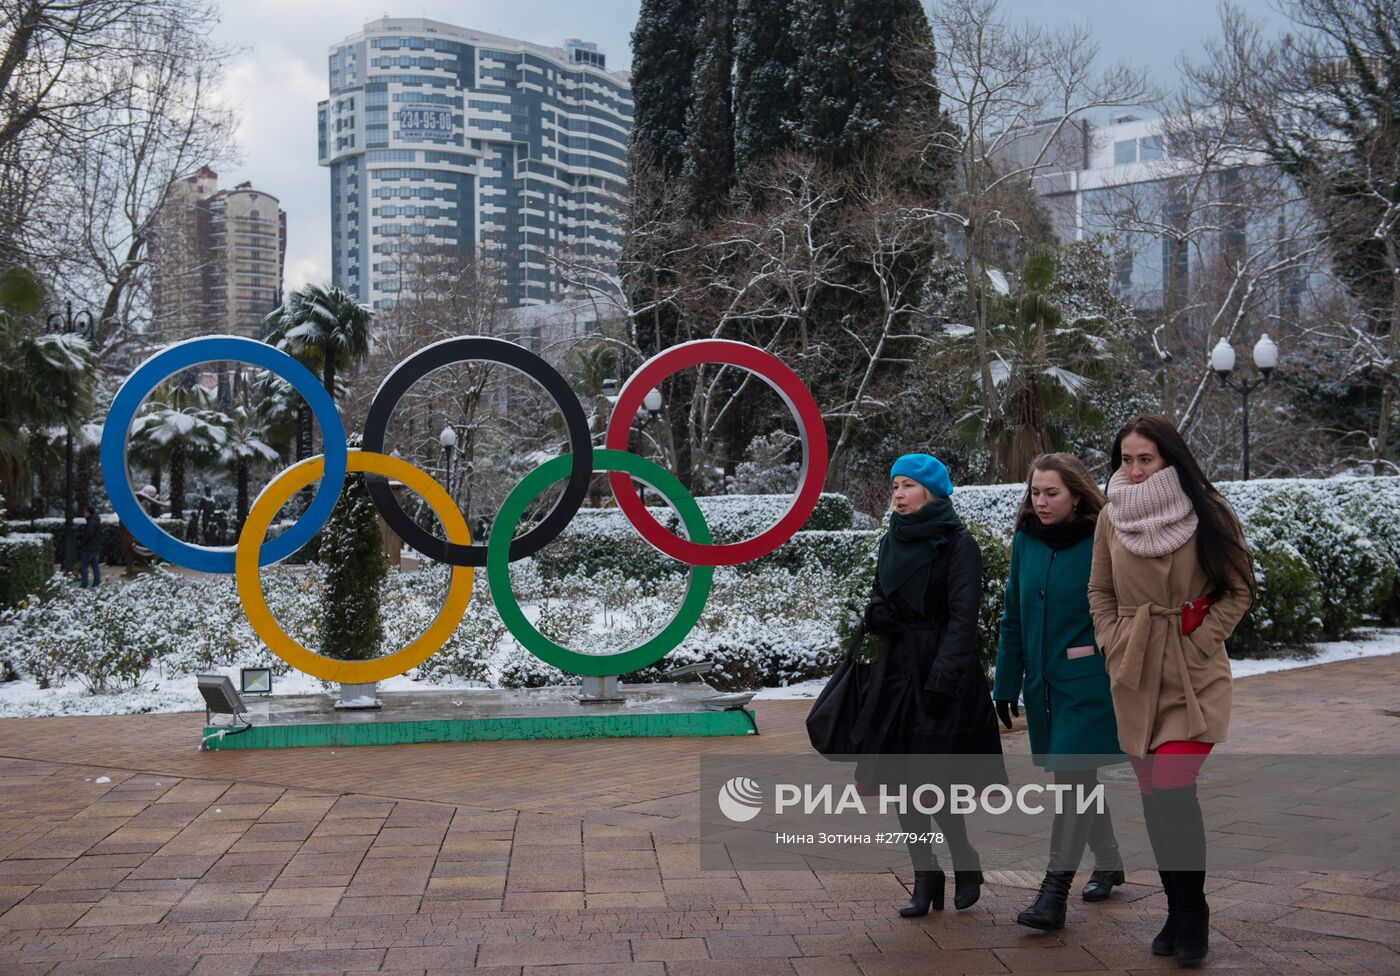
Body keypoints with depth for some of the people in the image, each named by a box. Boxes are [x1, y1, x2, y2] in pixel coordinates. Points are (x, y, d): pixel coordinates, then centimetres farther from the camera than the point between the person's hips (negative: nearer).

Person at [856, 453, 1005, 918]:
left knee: (933, 783, -8)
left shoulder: (958, 544, -8)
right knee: (903, 783, 5)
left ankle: (966, 864, 16)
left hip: (943, 677, -6)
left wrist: (941, 679, -20)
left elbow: (962, 618, -13)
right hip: (897, 674, 6)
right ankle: (925, 880, 15)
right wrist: (875, 613, -4)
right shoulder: (892, 543, 12)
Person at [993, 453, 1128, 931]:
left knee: (1074, 777, -9)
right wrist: (1005, 686, 8)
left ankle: (1054, 891, -7)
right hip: (1044, 684, 6)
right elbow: (1013, 618, 9)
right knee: (1079, 776, 17)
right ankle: (1107, 860, 36)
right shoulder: (1025, 542, 4)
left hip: (1090, 683, -6)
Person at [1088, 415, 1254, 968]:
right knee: (1153, 794, 8)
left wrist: (1198, 642, -8)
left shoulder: (1208, 515, -6)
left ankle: (1193, 917, 2)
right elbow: (1099, 592, 14)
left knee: (1173, 788, -14)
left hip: (1194, 673, -4)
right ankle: (1178, 914, 21)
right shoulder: (1111, 519, 4)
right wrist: (1113, 643, 2)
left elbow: (1239, 591, 0)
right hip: (1134, 674, 4)